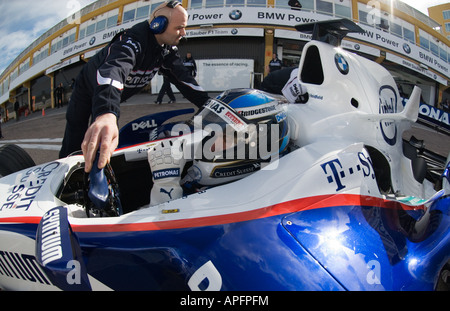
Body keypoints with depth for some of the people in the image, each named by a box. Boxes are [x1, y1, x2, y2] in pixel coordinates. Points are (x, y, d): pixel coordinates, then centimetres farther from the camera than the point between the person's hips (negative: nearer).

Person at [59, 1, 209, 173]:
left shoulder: (167, 50, -13)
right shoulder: (133, 41, -40)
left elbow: (182, 77, -13)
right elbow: (115, 68, -59)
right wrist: (106, 113, -79)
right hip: (88, 89, -7)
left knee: (107, 145, 4)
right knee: (74, 146, -6)